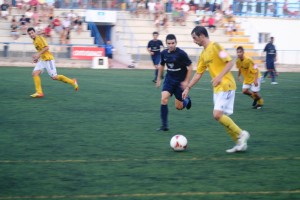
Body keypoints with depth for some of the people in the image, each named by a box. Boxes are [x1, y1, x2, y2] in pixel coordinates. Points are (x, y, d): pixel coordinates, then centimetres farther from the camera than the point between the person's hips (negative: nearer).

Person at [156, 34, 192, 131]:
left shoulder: (181, 53, -18)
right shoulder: (164, 53, -4)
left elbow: (190, 67, -11)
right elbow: (162, 66, 15)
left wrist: (186, 81, -16)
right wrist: (159, 78, 16)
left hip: (180, 82, -3)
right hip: (169, 80, 3)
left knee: (179, 107, 3)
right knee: (164, 99, -19)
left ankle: (187, 100, 41)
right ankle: (164, 125, -11)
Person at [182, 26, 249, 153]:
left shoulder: (215, 46, -10)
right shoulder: (203, 54, 16)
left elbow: (230, 62, -16)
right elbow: (198, 74, 22)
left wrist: (219, 77, -27)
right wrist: (188, 88, 19)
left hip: (226, 85, -9)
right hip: (217, 88, 9)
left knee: (217, 115, -17)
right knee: (221, 117, 4)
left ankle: (241, 134, -3)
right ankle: (240, 143, 10)